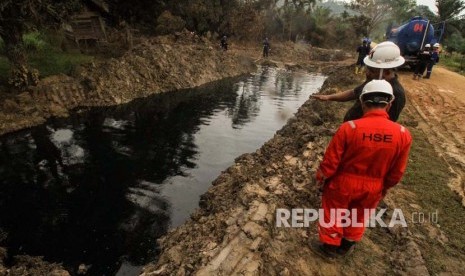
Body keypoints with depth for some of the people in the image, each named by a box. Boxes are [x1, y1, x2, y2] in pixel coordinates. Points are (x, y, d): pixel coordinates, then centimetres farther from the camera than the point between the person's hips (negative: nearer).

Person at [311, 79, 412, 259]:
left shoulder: (349, 128, -26)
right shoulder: (403, 134, -15)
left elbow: (331, 161, -17)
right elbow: (397, 173, -3)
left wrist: (321, 178, 2)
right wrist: (384, 187, 16)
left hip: (342, 184, -3)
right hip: (372, 189, 4)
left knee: (332, 215, 21)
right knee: (359, 218, 28)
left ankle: (329, 247, 40)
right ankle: (346, 246, 49)